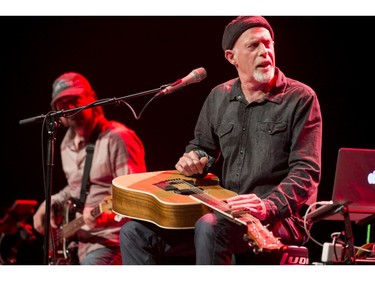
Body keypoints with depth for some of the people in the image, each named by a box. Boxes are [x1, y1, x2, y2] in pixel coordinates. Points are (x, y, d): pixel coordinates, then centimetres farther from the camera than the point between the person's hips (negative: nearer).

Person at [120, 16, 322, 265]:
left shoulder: (300, 98, -6)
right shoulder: (219, 98, 12)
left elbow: (306, 171, -13)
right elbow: (203, 146, 28)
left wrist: (268, 206, -29)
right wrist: (194, 159, 2)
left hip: (281, 217, -6)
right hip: (225, 212, 6)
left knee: (210, 227, -37)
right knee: (135, 232, -7)